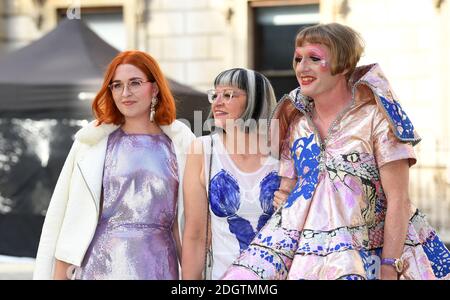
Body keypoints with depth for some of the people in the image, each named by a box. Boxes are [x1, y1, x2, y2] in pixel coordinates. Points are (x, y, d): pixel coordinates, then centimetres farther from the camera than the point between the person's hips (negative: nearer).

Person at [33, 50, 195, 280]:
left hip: (159, 267, 1)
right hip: (102, 265, 0)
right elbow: (70, 213, 3)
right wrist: (59, 273, 0)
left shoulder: (180, 142, 4)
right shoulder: (94, 141, 3)